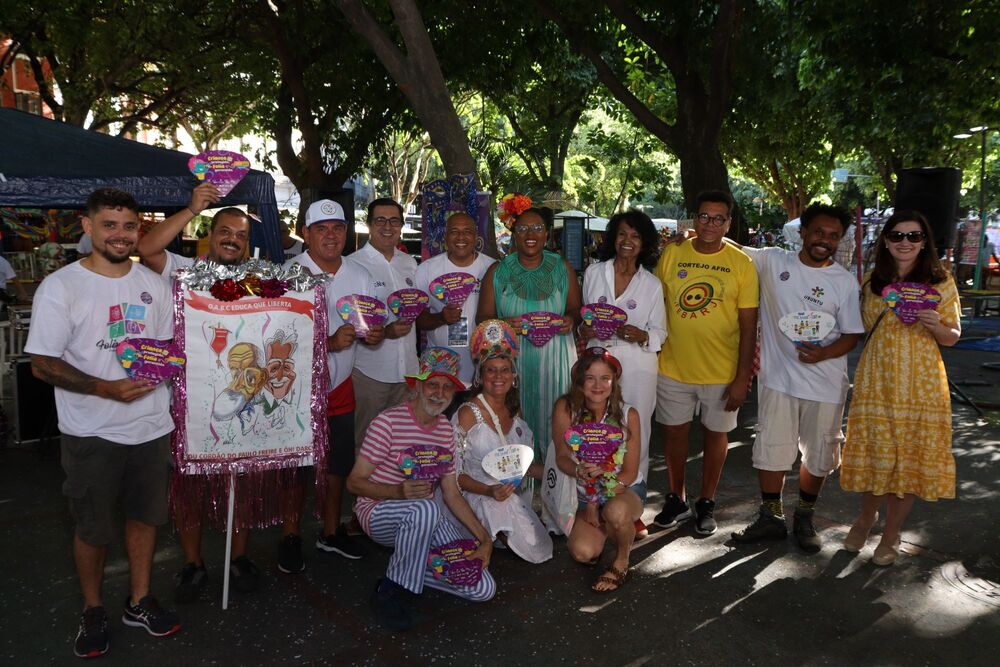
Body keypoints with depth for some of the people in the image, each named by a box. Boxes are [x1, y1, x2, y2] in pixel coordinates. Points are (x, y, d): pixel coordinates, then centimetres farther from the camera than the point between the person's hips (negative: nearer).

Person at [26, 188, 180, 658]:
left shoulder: (153, 284, 5)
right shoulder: (61, 287, -10)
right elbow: (43, 364, -12)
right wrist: (106, 388, -23)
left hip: (151, 425, 4)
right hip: (92, 432, -4)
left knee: (145, 514, 15)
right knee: (92, 528, 9)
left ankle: (139, 602, 33)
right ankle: (92, 612, 31)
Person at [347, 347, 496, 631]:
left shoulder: (446, 430, 7)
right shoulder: (388, 422, -14)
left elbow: (452, 494, 9)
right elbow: (354, 482, -13)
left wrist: (484, 538, -2)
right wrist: (399, 492, -31)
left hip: (425, 519, 6)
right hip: (377, 513, -5)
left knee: (483, 588, -9)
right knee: (425, 509, -41)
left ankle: (408, 566, 11)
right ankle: (389, 590, -18)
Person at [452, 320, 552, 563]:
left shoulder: (513, 413, 6)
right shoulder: (468, 413, -14)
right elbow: (454, 472, -14)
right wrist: (489, 491, -27)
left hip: (512, 495, 7)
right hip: (480, 498, -7)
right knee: (536, 551, -15)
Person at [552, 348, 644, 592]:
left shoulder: (628, 415, -16)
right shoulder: (565, 409, -16)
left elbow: (630, 473, -11)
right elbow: (562, 458, -8)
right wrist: (580, 471, -30)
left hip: (626, 489, -2)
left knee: (615, 510, -37)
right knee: (583, 552, -20)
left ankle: (622, 561, -3)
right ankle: (608, 527, 17)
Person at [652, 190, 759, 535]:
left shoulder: (741, 264, -5)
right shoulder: (671, 254, -1)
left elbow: (748, 326, -5)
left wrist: (742, 377, -9)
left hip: (722, 372, -1)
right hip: (673, 367, 2)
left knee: (715, 434, 12)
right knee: (675, 432, 12)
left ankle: (706, 503, 30)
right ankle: (676, 500, 31)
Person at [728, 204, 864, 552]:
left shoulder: (845, 281, -1)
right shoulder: (772, 261, -2)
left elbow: (852, 335, 0)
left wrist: (824, 353, -19)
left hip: (826, 383, 1)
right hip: (778, 377, 0)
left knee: (819, 456, 11)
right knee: (770, 449, 8)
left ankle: (804, 517, 33)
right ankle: (771, 517, 26)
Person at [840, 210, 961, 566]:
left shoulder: (941, 283, 1)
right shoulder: (872, 282, 7)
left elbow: (952, 337, 4)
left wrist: (935, 325, -16)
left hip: (921, 385, -1)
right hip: (876, 381, 2)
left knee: (910, 457, 5)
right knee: (874, 454, 7)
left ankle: (892, 532, 22)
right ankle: (866, 516, 33)